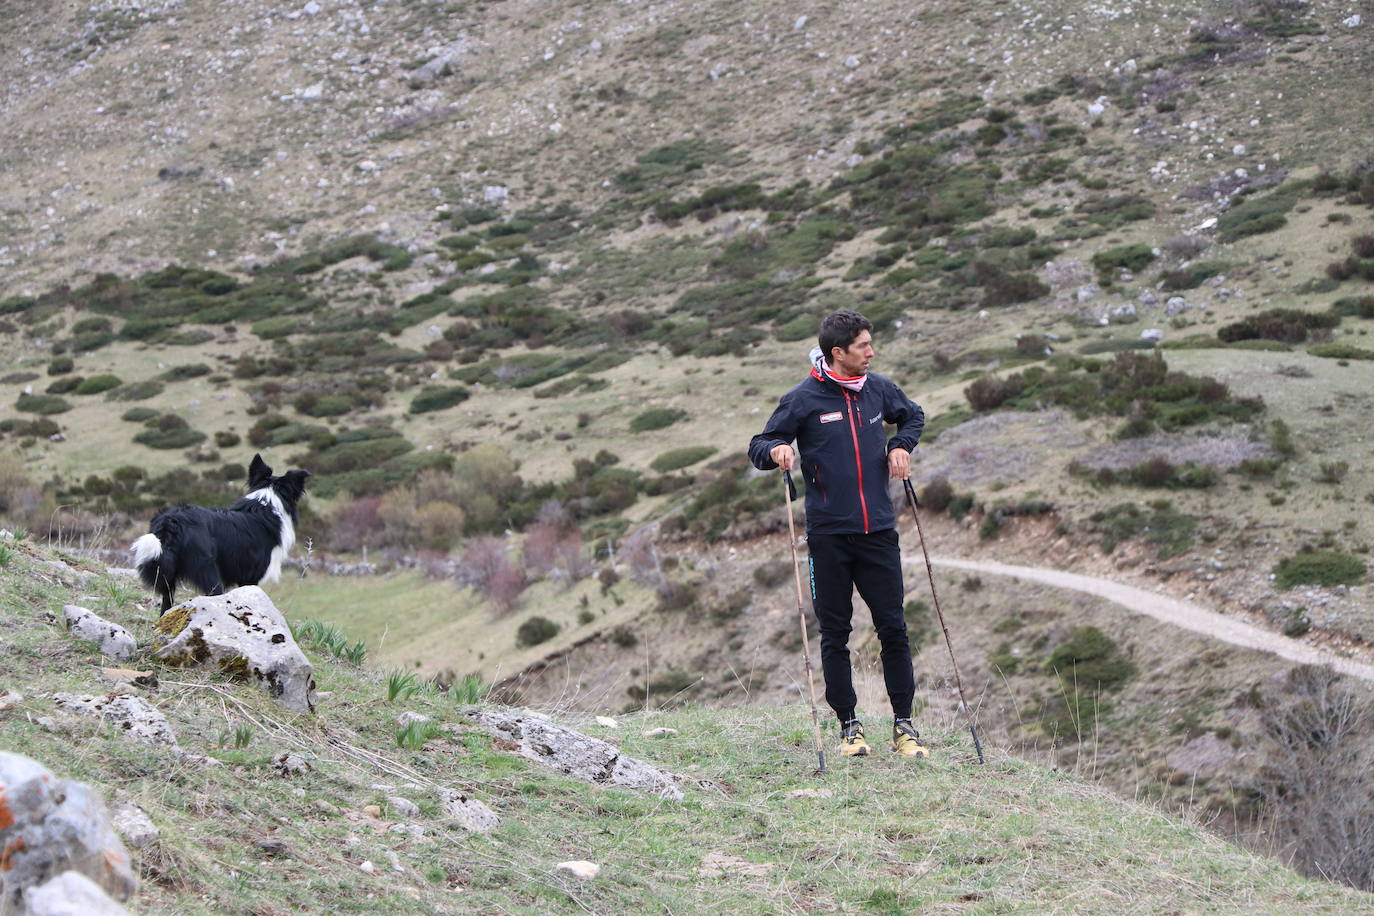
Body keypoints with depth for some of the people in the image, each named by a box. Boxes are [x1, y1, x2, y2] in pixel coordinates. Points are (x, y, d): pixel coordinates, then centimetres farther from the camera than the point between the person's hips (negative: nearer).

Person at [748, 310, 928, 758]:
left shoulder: (879, 389, 7)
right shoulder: (803, 399, -5)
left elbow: (913, 416, 28)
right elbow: (758, 448, 0)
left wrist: (901, 445, 8)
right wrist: (776, 451, -23)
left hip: (878, 531, 3)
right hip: (828, 535, -3)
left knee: (893, 628, 2)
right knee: (835, 634, 4)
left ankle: (904, 724, 10)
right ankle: (848, 725, 13)